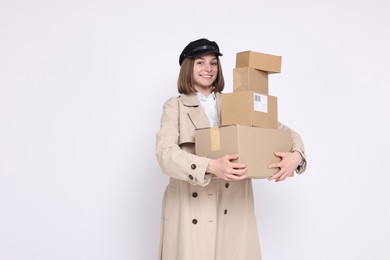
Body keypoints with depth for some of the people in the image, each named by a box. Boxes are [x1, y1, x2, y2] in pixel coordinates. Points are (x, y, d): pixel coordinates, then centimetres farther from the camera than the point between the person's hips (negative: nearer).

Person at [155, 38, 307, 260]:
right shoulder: (175, 106, 1)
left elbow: (286, 132, 7)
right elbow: (165, 153, -15)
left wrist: (296, 155, -15)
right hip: (191, 211, -2)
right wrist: (211, 166, -30)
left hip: (234, 209, 3)